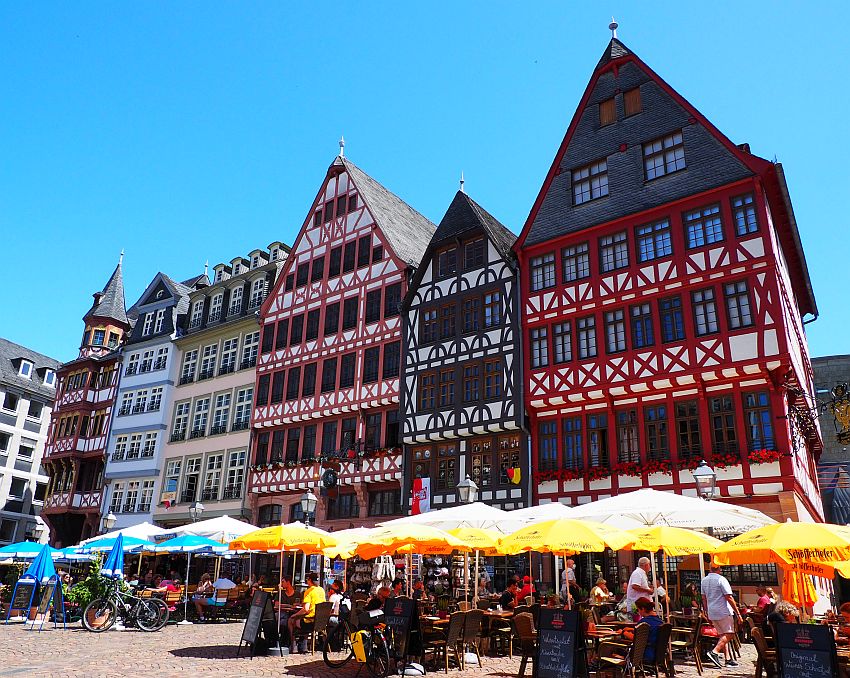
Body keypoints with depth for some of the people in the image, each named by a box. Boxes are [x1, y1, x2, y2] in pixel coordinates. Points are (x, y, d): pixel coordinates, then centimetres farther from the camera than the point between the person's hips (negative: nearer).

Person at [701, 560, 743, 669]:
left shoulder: (704, 581, 11)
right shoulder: (721, 579, -11)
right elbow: (729, 598, -15)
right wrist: (738, 613, -10)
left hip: (712, 612, 7)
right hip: (723, 611, -7)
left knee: (722, 635, 14)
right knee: (729, 634, -6)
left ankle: (728, 658, 12)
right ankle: (714, 652, -20)